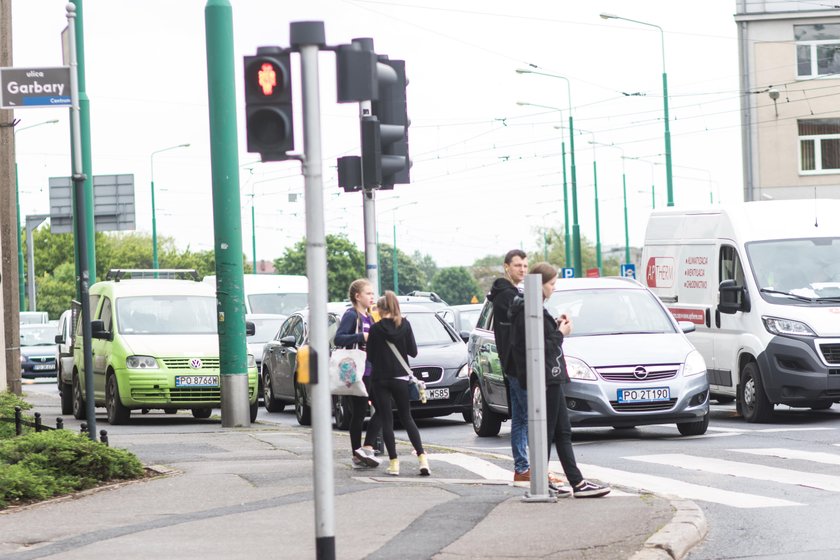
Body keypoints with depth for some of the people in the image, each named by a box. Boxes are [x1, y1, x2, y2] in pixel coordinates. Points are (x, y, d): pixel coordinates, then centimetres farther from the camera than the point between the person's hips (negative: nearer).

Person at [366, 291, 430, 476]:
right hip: (400, 377, 2)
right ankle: (422, 457, -2)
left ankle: (394, 462, -2)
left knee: (386, 420, 3)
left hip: (381, 379, -2)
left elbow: (370, 357, -2)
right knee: (407, 418, 11)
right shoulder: (405, 325, -2)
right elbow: (413, 351, 0)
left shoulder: (376, 329, -7)